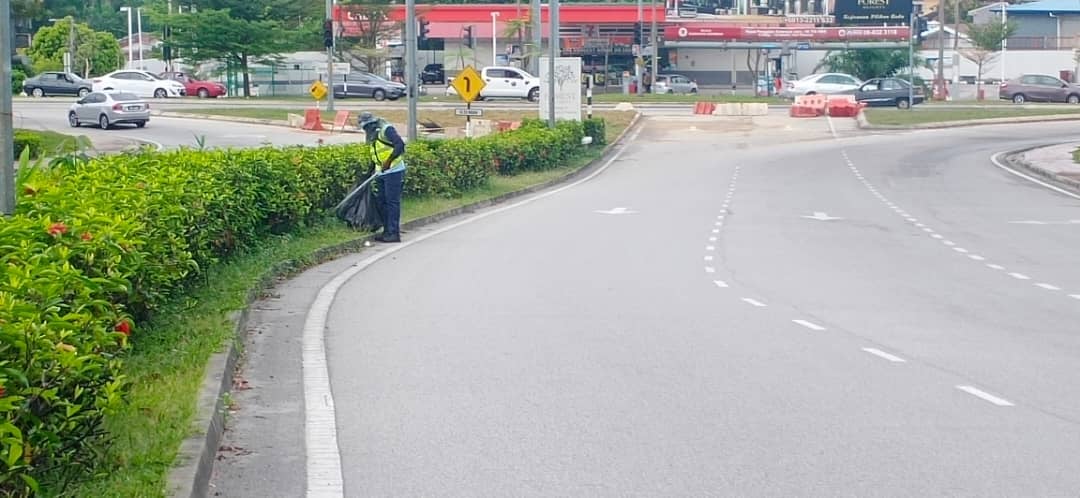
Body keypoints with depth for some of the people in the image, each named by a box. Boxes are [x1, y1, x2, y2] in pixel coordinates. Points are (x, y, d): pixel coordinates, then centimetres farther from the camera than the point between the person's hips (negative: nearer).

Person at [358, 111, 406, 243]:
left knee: (392, 201, -8)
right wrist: (374, 170, 19)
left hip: (393, 172, -10)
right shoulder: (373, 137, 17)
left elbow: (400, 144, -24)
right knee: (381, 201, 12)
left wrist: (388, 161, -28)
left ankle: (394, 233, -6)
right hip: (382, 173, 10)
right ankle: (387, 231, 19)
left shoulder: (386, 130, -12)